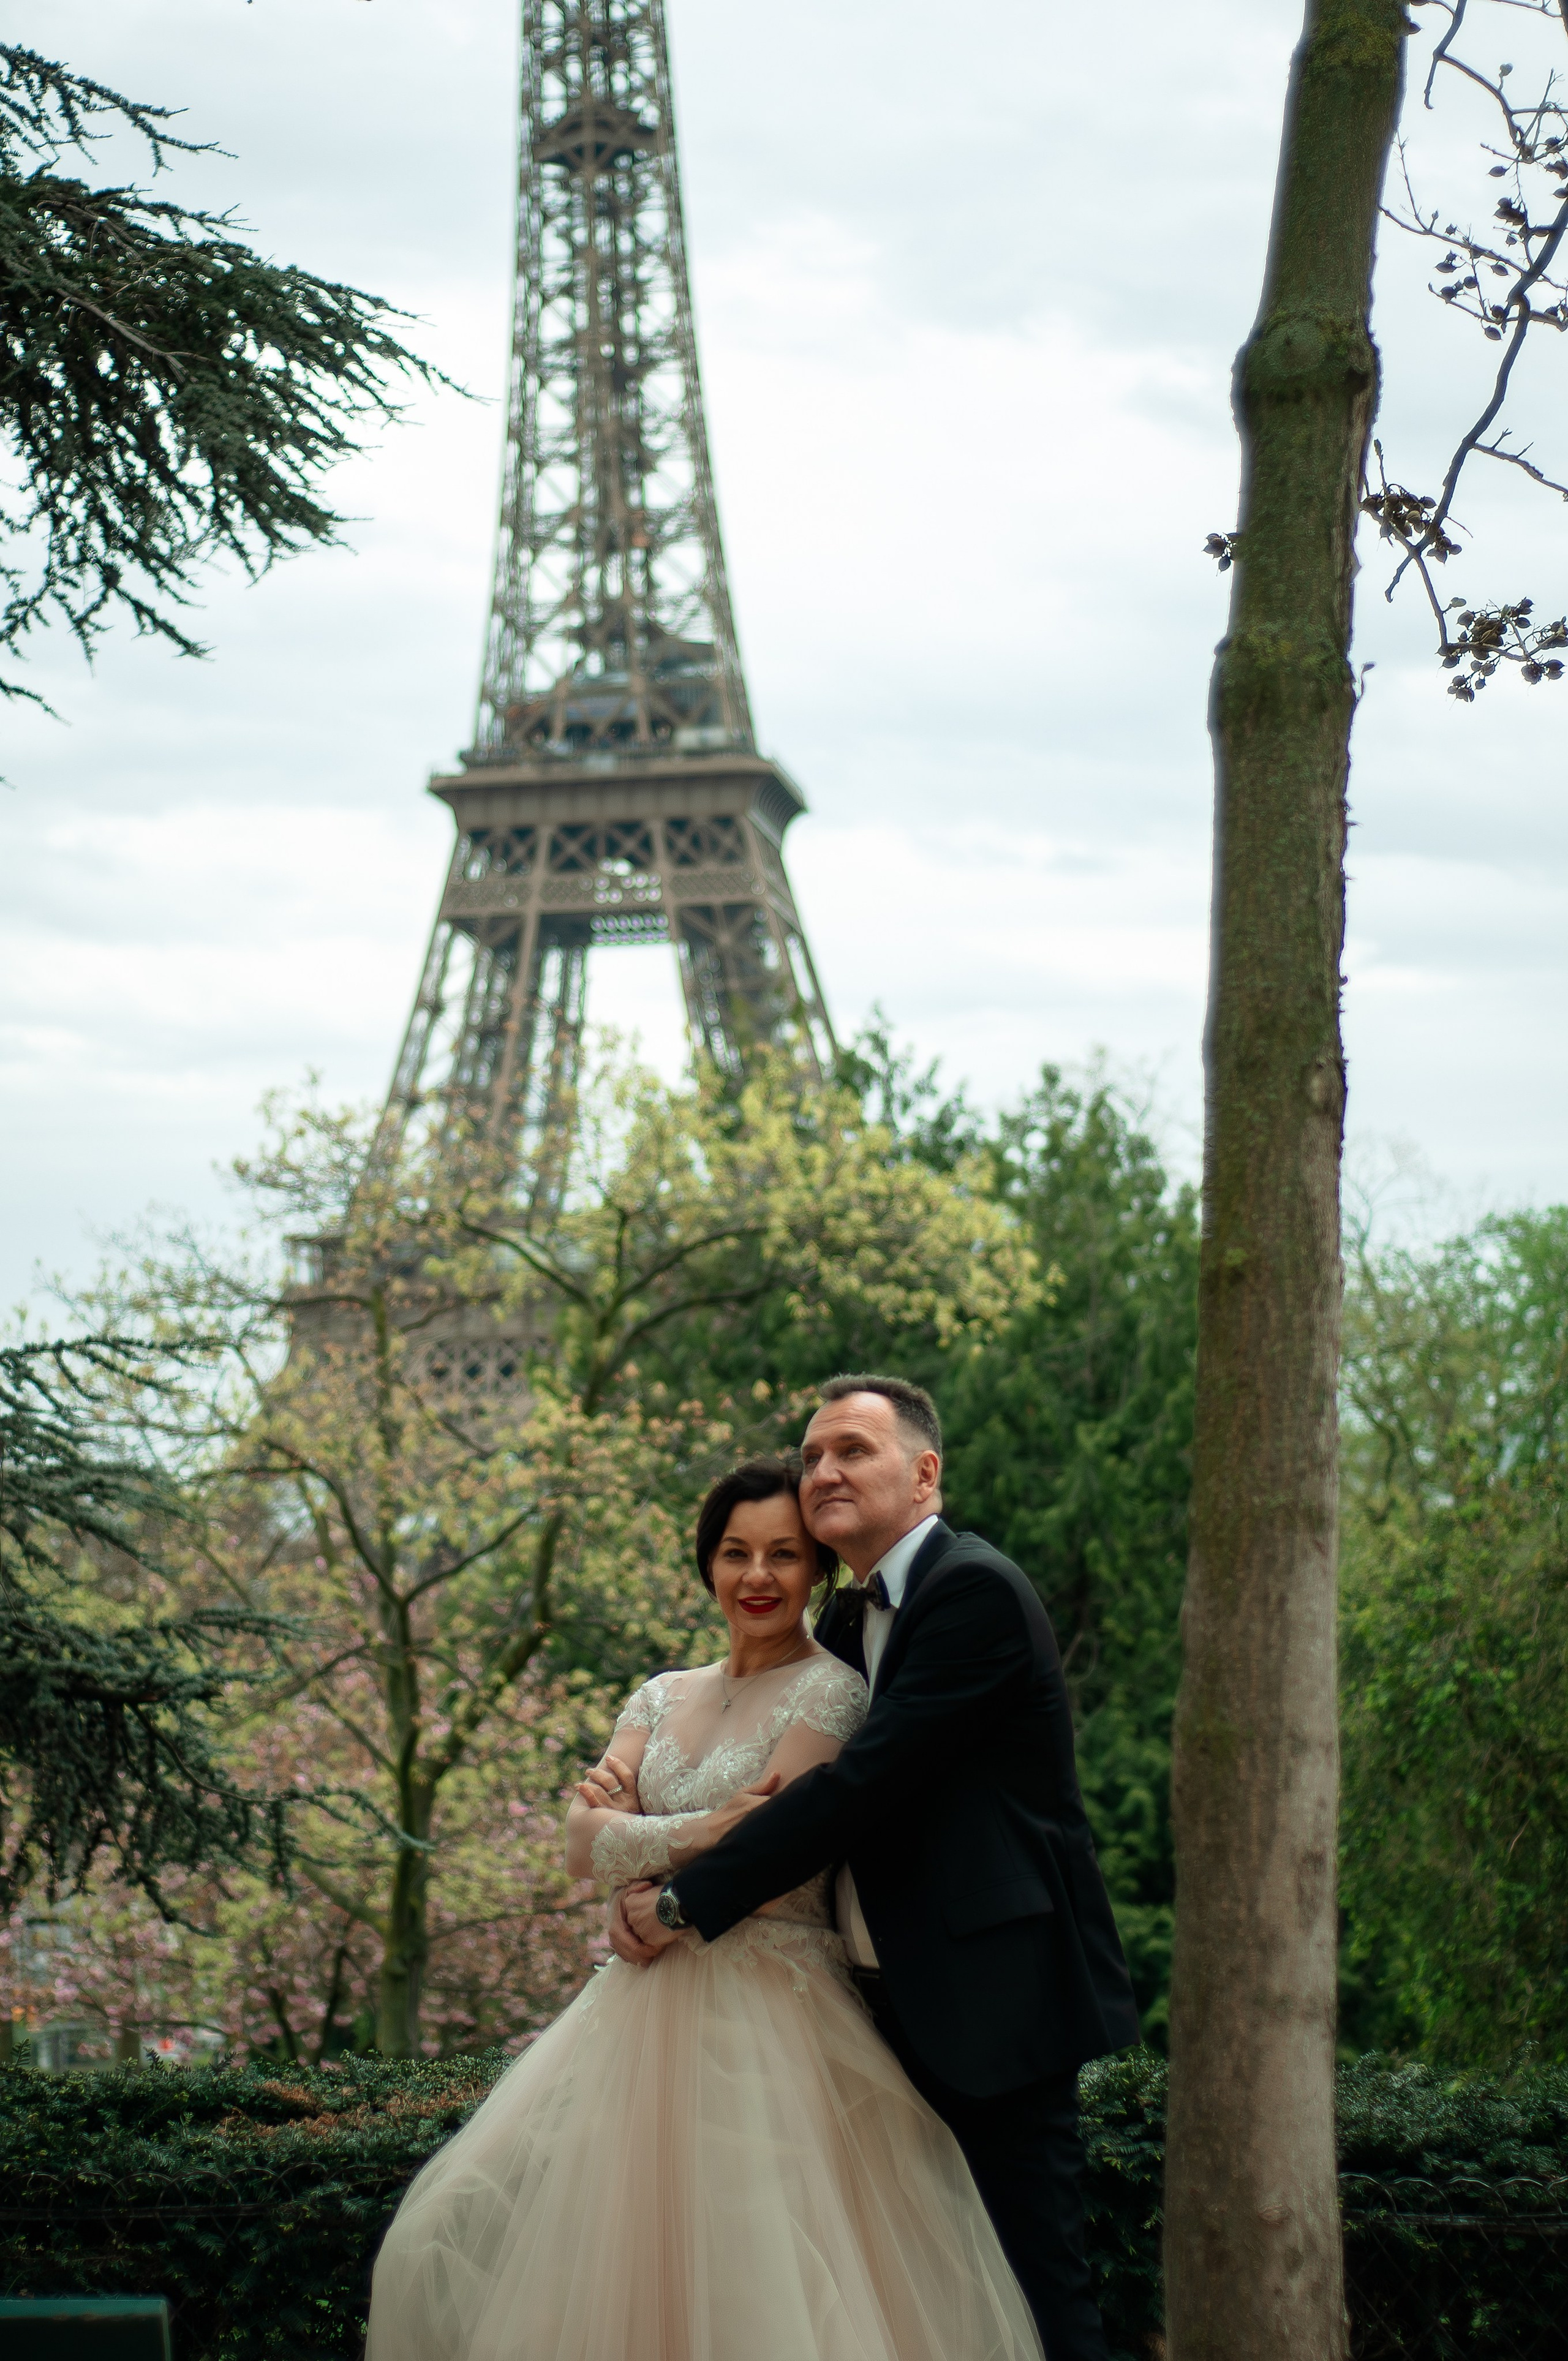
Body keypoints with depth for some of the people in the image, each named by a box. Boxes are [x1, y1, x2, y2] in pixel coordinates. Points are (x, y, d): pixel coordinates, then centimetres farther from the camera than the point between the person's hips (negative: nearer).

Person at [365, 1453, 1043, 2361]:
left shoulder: (829, 1692, -6)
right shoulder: (664, 1697, 15)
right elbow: (584, 1842, 1)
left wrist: (634, 1835, -4)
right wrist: (706, 1830, -12)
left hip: (768, 2022, -7)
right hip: (645, 2011, 7)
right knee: (463, 2241, 2)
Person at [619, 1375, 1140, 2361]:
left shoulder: (977, 1590, -15)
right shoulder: (851, 1618, 15)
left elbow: (868, 1779, -22)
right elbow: (831, 1788, 12)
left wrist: (687, 1903, -18)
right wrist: (665, 1860, -8)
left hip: (993, 1994, -9)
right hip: (895, 1999, 9)